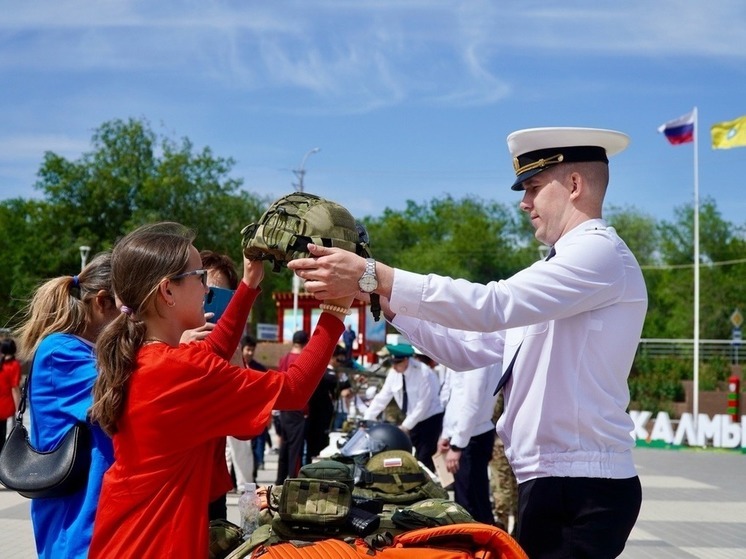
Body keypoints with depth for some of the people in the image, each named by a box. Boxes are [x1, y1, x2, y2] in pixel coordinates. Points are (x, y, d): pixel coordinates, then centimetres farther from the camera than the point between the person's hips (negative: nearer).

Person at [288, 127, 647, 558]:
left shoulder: (600, 252, -12)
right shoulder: (566, 264, 19)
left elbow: (492, 305, -26)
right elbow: (469, 349, 16)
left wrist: (373, 275, -27)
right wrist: (384, 302, 6)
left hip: (583, 490, -9)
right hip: (549, 483, 9)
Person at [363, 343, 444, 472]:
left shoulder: (423, 373, -23)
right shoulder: (394, 372, -4)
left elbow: (423, 404, -22)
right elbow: (382, 397, -1)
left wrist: (406, 426, -22)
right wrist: (366, 420, -8)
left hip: (431, 419, -6)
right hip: (415, 420, 6)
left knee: (424, 461, -11)